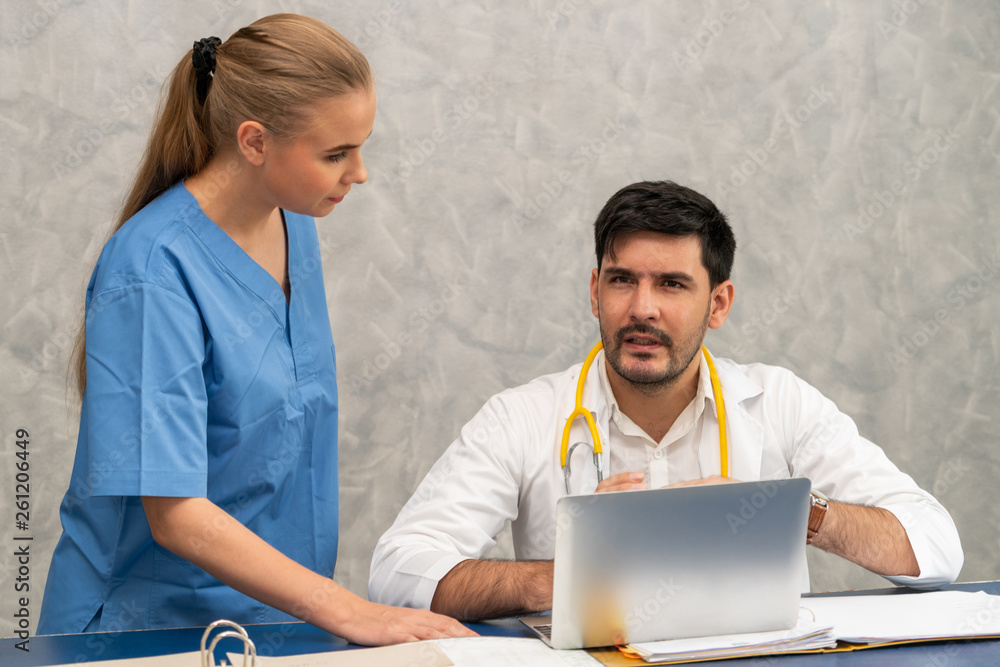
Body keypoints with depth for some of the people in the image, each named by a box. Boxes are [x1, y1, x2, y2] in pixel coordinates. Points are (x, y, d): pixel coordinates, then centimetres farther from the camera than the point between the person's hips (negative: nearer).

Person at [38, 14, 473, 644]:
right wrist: (352, 614, -24)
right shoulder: (152, 272, -20)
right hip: (152, 622, -6)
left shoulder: (294, 225, 5)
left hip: (277, 612, 6)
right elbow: (176, 516, -22)